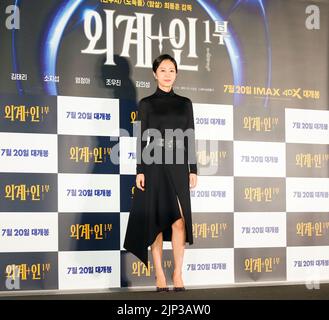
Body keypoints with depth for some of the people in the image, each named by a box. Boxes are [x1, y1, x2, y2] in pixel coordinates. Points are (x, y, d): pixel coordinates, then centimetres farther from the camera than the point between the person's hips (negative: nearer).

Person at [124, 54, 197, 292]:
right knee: (157, 221, -1)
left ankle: (178, 275, -3)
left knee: (179, 219, -10)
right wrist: (140, 171, -8)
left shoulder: (185, 103, 11)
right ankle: (160, 277, 3)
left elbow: (190, 138, 9)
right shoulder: (146, 104, 5)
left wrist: (193, 170, 2)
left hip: (178, 165, 2)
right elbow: (142, 139, 1)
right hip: (155, 165, -2)